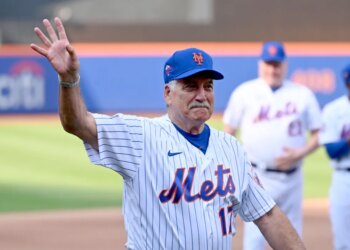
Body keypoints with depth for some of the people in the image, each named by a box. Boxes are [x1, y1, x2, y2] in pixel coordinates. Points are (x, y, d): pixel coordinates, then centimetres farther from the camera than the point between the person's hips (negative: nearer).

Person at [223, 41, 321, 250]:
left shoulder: (303, 95, 6)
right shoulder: (244, 92, 3)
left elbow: (318, 134, 8)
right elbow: (228, 134, 6)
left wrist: (299, 154, -11)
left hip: (292, 177, 3)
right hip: (258, 177, -2)